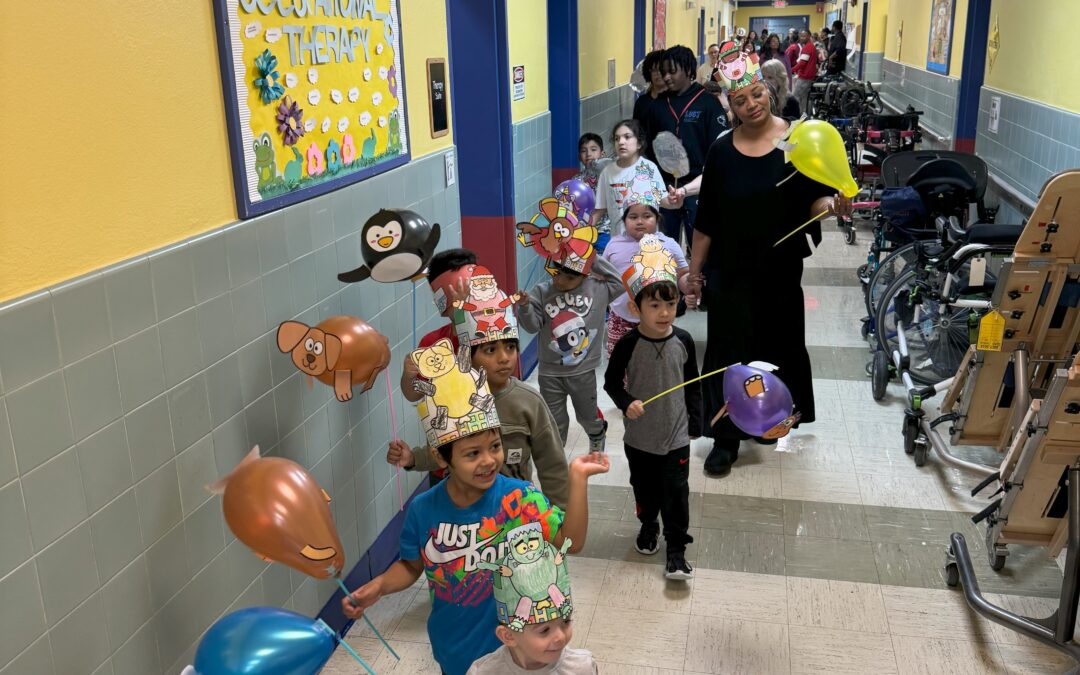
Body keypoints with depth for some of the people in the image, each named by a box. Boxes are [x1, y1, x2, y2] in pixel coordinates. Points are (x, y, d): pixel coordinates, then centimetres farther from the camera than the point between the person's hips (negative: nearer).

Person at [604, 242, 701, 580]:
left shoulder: (683, 340, -9)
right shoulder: (628, 345, -15)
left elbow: (693, 385, 3)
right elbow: (611, 381, -3)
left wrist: (695, 422, 5)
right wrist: (626, 403, -21)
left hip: (676, 435, 0)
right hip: (640, 435, 0)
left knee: (676, 491, 3)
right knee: (644, 487, 20)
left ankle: (676, 548, 18)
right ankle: (648, 526, 46)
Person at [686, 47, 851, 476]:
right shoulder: (723, 150, -1)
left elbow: (814, 199, -3)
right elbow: (706, 218, 3)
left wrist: (829, 205, -26)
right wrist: (695, 268, 5)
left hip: (780, 267, 0)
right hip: (730, 269, 0)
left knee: (777, 344, 13)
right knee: (728, 349, 0)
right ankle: (726, 440, 10)